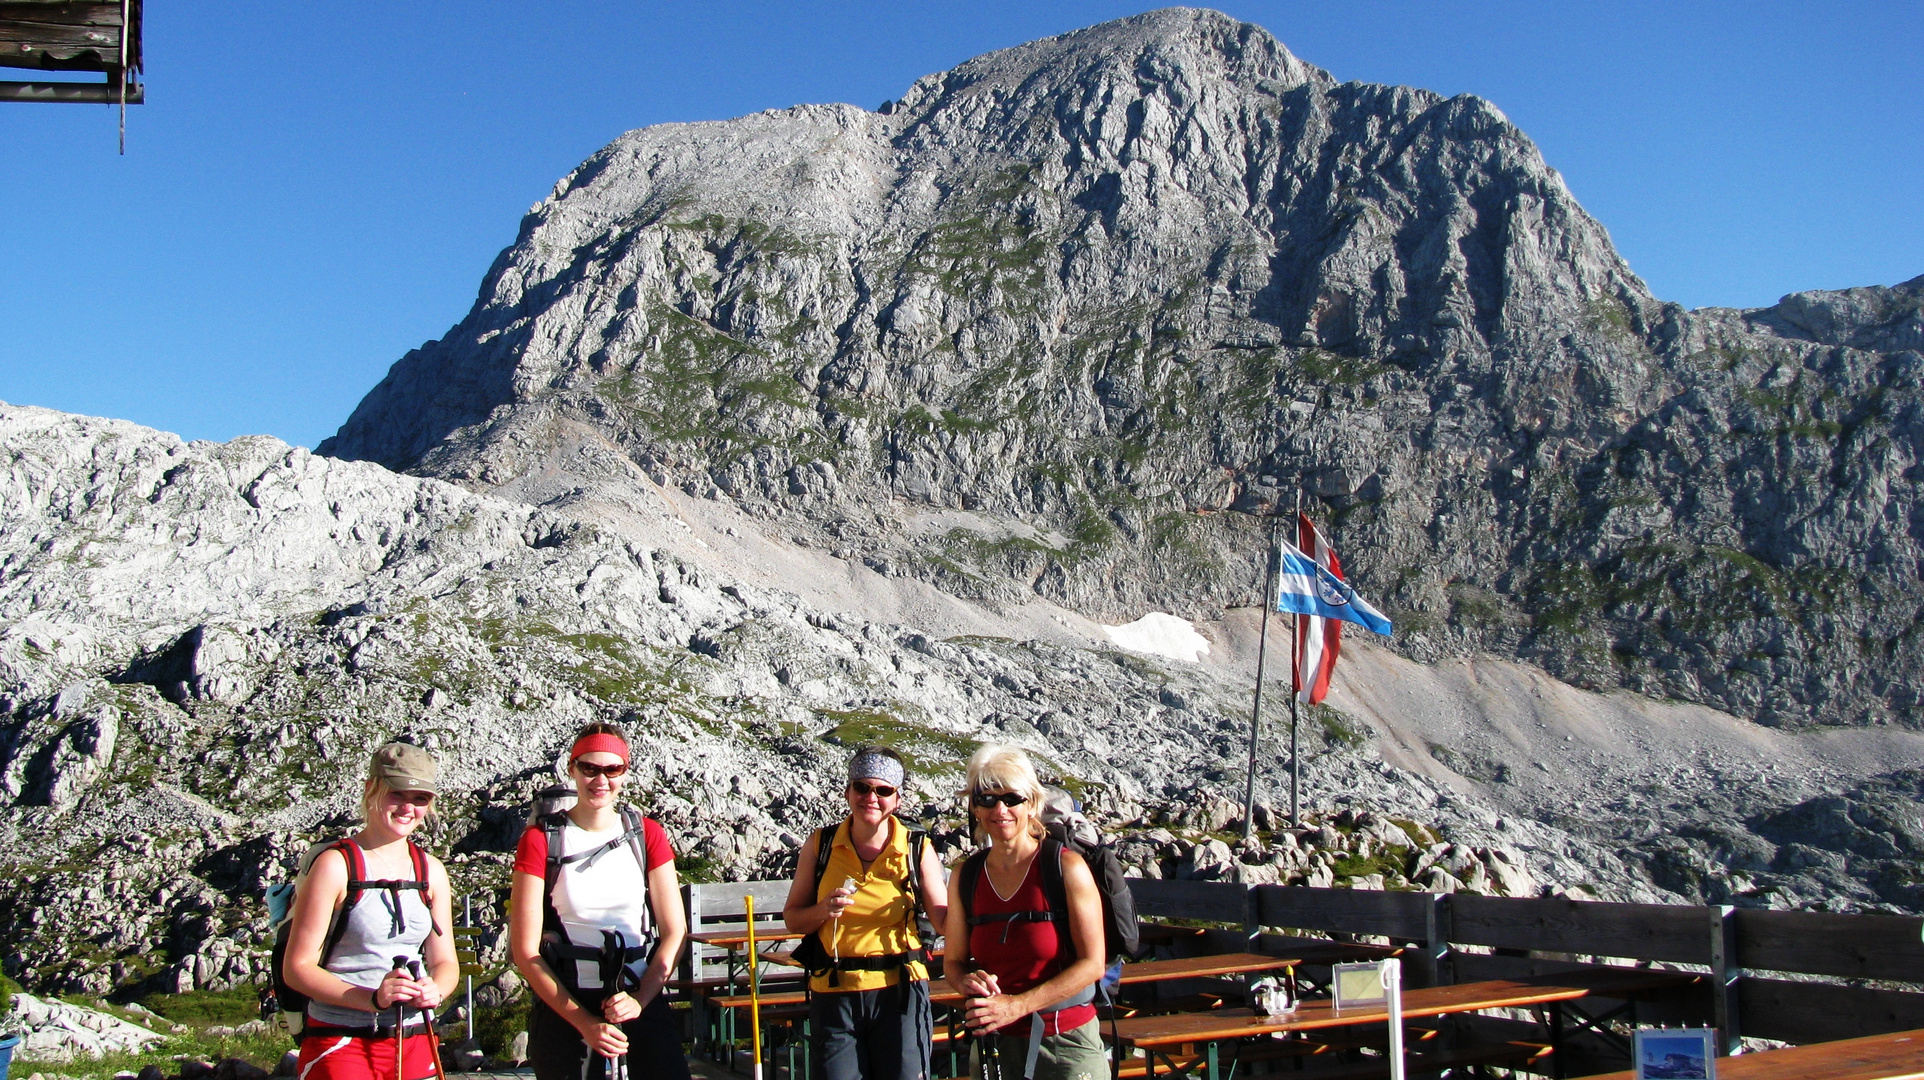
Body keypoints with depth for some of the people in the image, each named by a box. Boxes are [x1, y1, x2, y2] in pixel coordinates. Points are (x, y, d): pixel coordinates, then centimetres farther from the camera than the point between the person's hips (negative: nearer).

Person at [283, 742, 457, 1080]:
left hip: (415, 1043, 5)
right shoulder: (335, 865, -8)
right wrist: (373, 998, -23)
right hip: (341, 1044, -5)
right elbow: (297, 968, -10)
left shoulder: (431, 871, 7)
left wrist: (434, 990, -11)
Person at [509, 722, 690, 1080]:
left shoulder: (648, 834, 5)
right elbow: (525, 951, -5)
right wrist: (584, 1022, -12)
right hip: (564, 1011, -1)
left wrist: (640, 999, -12)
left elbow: (674, 932, 3)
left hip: (642, 1004, 1)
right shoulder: (540, 840, -2)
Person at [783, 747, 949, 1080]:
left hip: (899, 991, -1)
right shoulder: (820, 844, 3)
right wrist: (824, 911, -13)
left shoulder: (917, 849, -1)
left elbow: (946, 920, -2)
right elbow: (792, 917, 8)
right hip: (833, 993, 1)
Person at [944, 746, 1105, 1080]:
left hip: (1065, 1043, -3)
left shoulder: (1067, 867, -11)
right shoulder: (966, 876, 0)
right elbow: (953, 960, 9)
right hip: (995, 1044, 3)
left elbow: (1092, 964, -13)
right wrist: (968, 981, -14)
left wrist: (1017, 1005, -19)